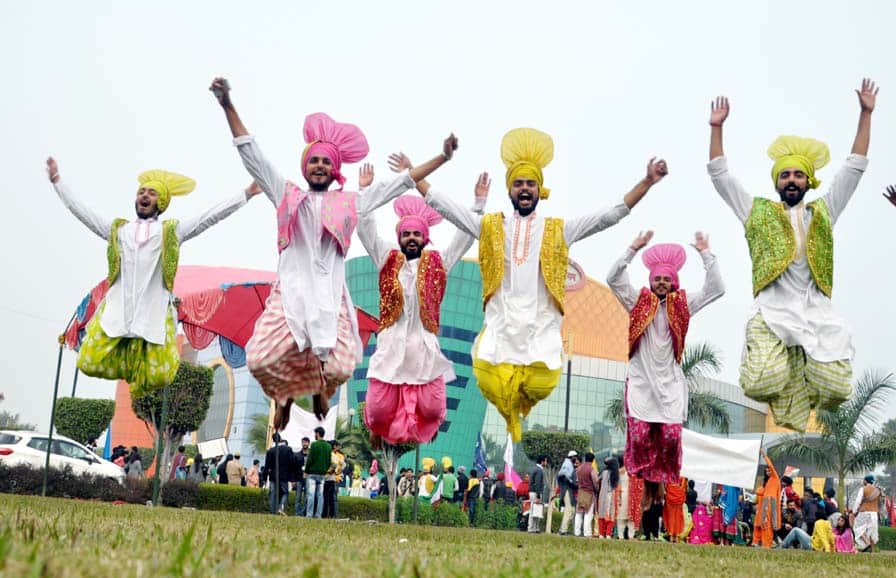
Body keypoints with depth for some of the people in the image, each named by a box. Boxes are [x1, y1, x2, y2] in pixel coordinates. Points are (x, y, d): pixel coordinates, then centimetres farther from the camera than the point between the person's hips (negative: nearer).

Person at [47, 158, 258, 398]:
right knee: (91, 363, -12)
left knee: (158, 376, -14)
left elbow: (210, 215, 11)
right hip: (116, 308, 2)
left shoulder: (172, 231, 16)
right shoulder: (117, 229, 22)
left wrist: (246, 195, 5)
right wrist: (57, 181, 25)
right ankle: (125, 361, 19)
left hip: (155, 311, -2)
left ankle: (138, 367, 21)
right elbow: (81, 210, 25)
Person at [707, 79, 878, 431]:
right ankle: (763, 356, 10)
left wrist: (866, 114, 16)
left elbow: (855, 168, 20)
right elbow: (720, 176, 18)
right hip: (771, 313, -2)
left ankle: (807, 371, 19)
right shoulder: (757, 212, 20)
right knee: (761, 386, -26)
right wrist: (716, 128, 12)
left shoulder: (824, 212, 22)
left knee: (834, 391, -15)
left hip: (817, 313, 2)